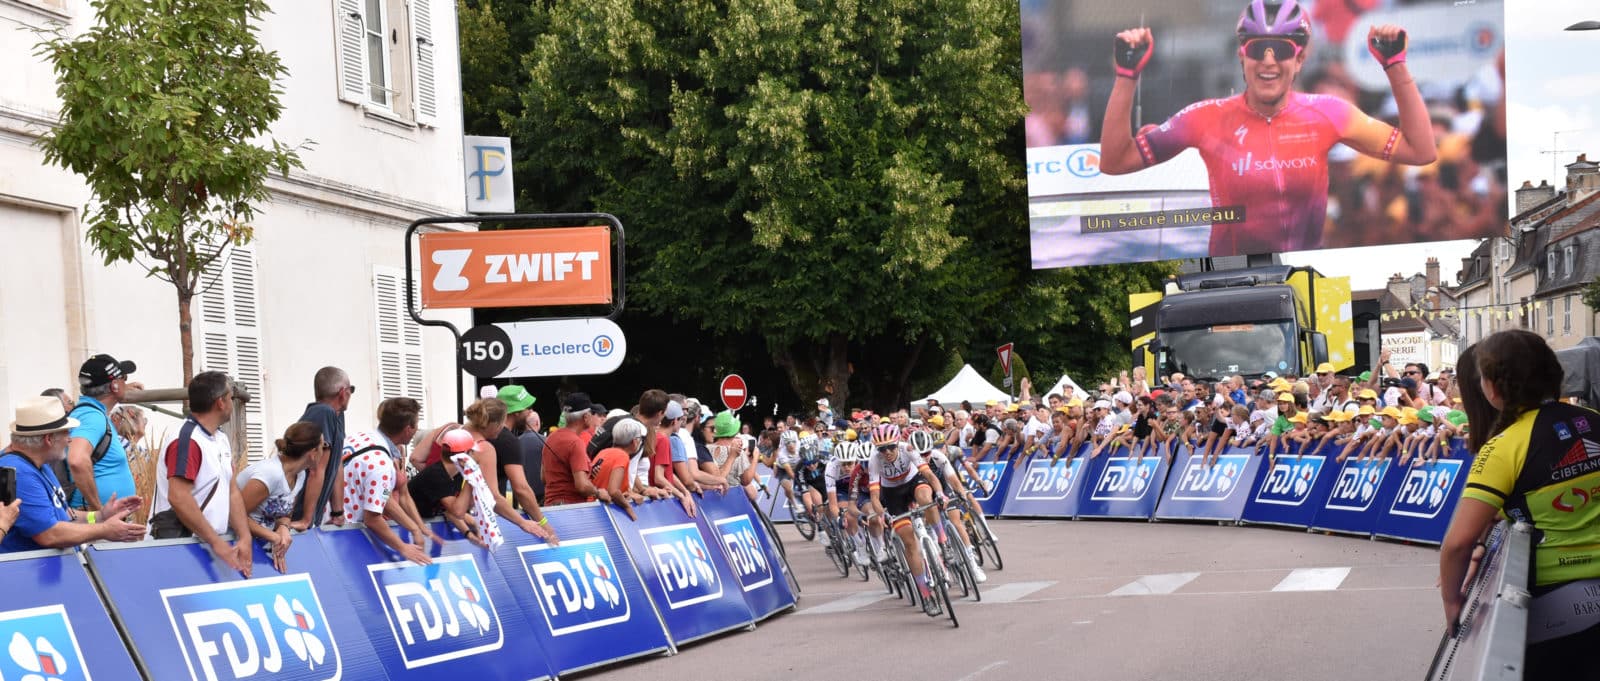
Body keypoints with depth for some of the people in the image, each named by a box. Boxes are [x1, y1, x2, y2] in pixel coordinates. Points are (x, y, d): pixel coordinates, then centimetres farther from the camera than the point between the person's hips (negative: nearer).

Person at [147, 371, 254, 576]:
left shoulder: (222, 440, 13)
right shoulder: (186, 440, -16)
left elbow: (232, 493, 12)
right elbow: (179, 499, -24)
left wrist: (245, 538, -2)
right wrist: (217, 543, -23)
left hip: (214, 542, 8)